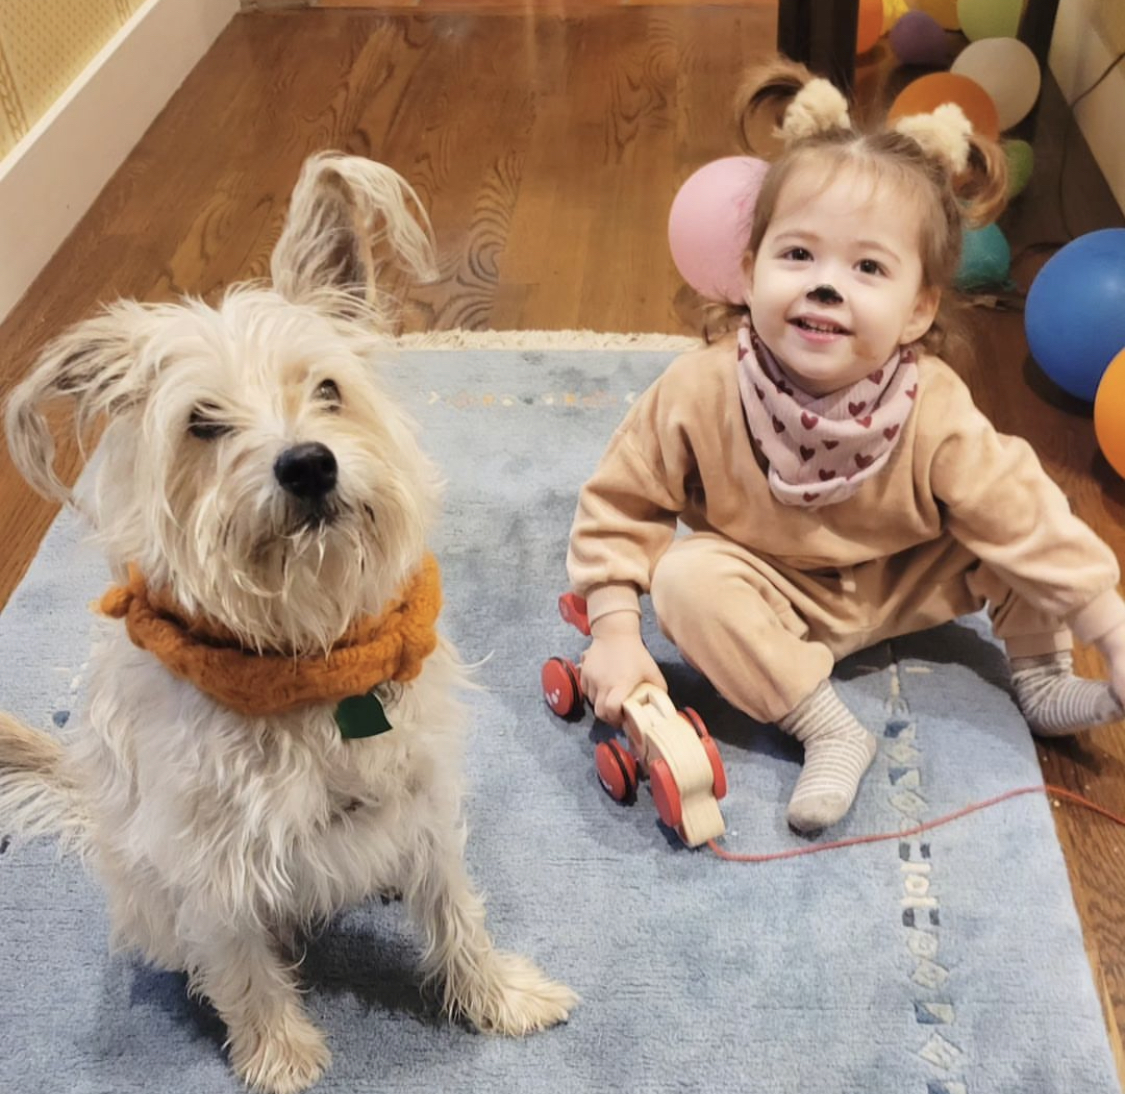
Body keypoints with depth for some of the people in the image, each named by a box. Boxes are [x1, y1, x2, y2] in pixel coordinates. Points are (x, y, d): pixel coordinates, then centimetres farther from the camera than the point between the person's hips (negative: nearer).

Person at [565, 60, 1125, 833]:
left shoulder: (934, 414, -26)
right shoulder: (699, 393, -27)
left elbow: (1029, 527, -18)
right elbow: (620, 505, -15)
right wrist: (616, 631, -23)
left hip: (902, 586, 1)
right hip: (770, 600, -1)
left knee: (1020, 513, -14)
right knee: (687, 577, -31)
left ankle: (1039, 674, 6)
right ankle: (829, 730, -22)